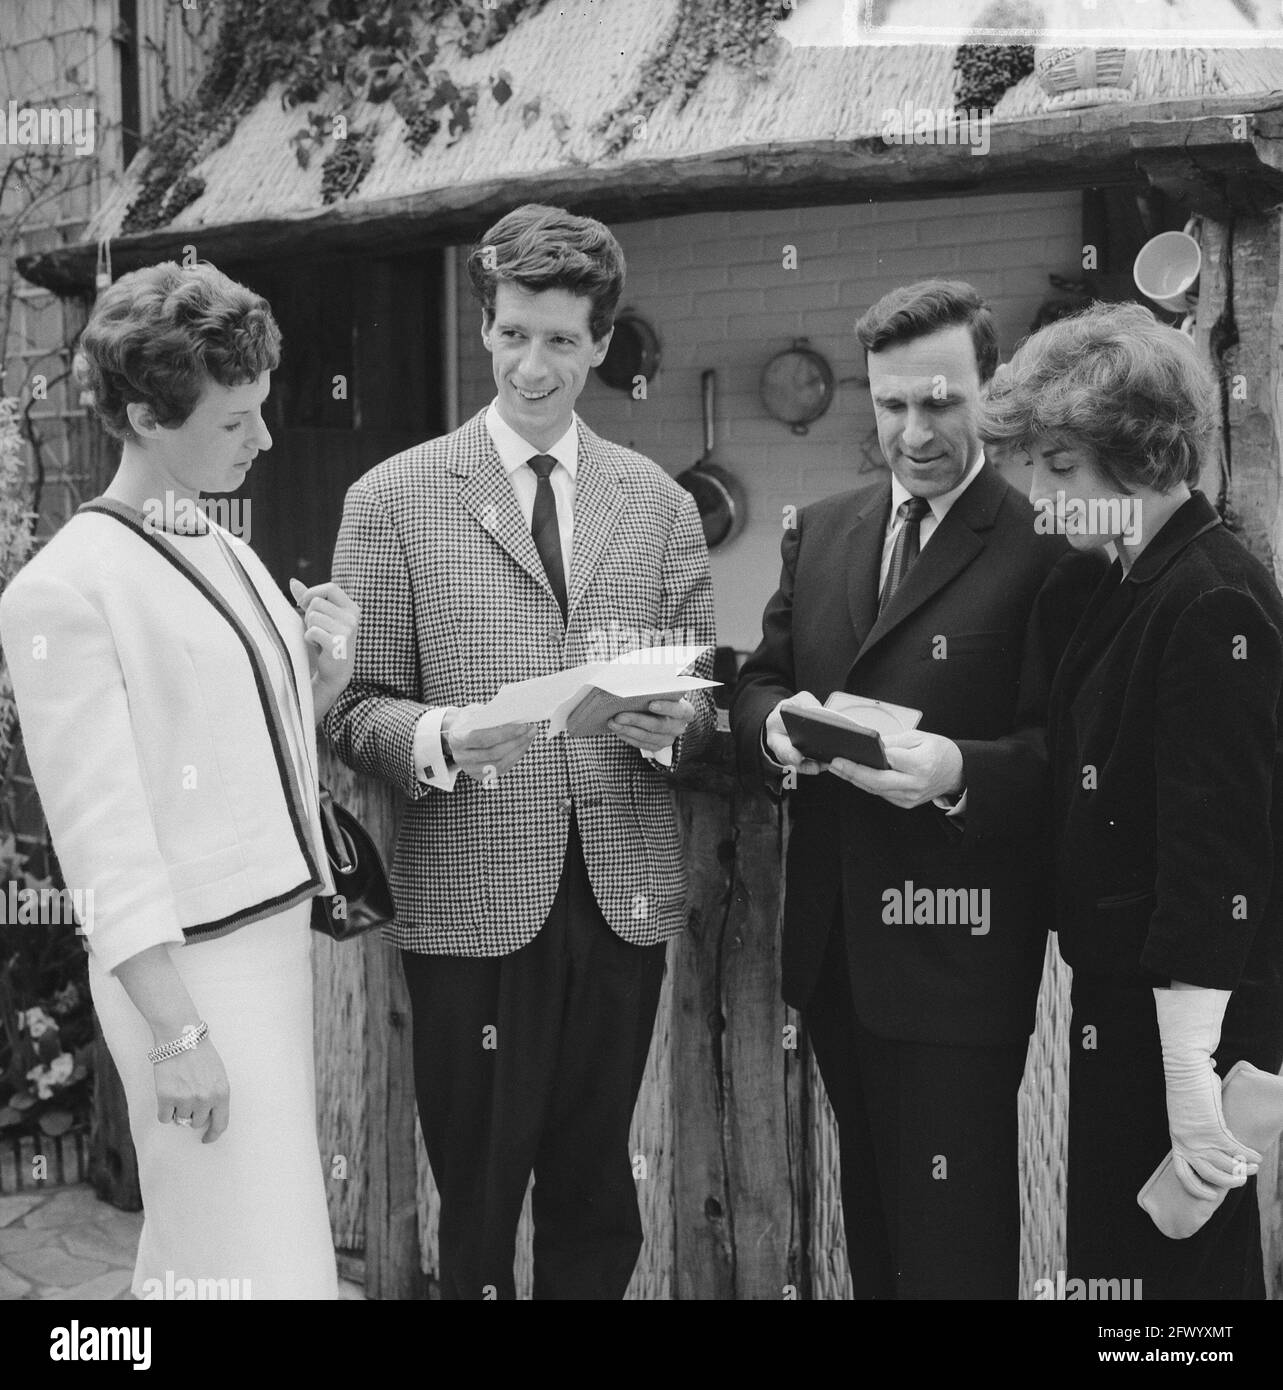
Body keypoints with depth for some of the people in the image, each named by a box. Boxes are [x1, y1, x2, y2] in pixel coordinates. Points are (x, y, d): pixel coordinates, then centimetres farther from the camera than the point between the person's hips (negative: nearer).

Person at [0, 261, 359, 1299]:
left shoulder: (228, 553, 11)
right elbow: (104, 830, -15)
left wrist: (323, 680, -1)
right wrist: (175, 1031, -16)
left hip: (279, 928, 8)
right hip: (186, 960, -7)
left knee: (189, 1248, 16)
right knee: (251, 1260, -3)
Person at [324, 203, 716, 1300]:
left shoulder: (660, 503, 9)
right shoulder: (394, 499, 0)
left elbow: (703, 698, 12)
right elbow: (353, 711, -1)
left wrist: (672, 722, -11)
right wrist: (439, 737, -21)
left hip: (625, 895, 3)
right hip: (471, 901, -2)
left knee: (598, 1197, 13)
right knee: (479, 1203, 7)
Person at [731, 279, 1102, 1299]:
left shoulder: (1045, 547, -9)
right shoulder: (821, 532, 11)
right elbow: (760, 680, 12)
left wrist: (959, 772, -30)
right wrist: (778, 722, -10)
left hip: (955, 949, -6)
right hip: (834, 942, 6)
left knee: (952, 1247, 0)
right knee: (872, 1225, 21)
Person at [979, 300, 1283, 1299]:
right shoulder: (1136, 585, 10)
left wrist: (1193, 1076, -22)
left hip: (1182, 1018, -9)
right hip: (1122, 1001, 9)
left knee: (1179, 1263, 3)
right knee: (1114, 1254, 18)